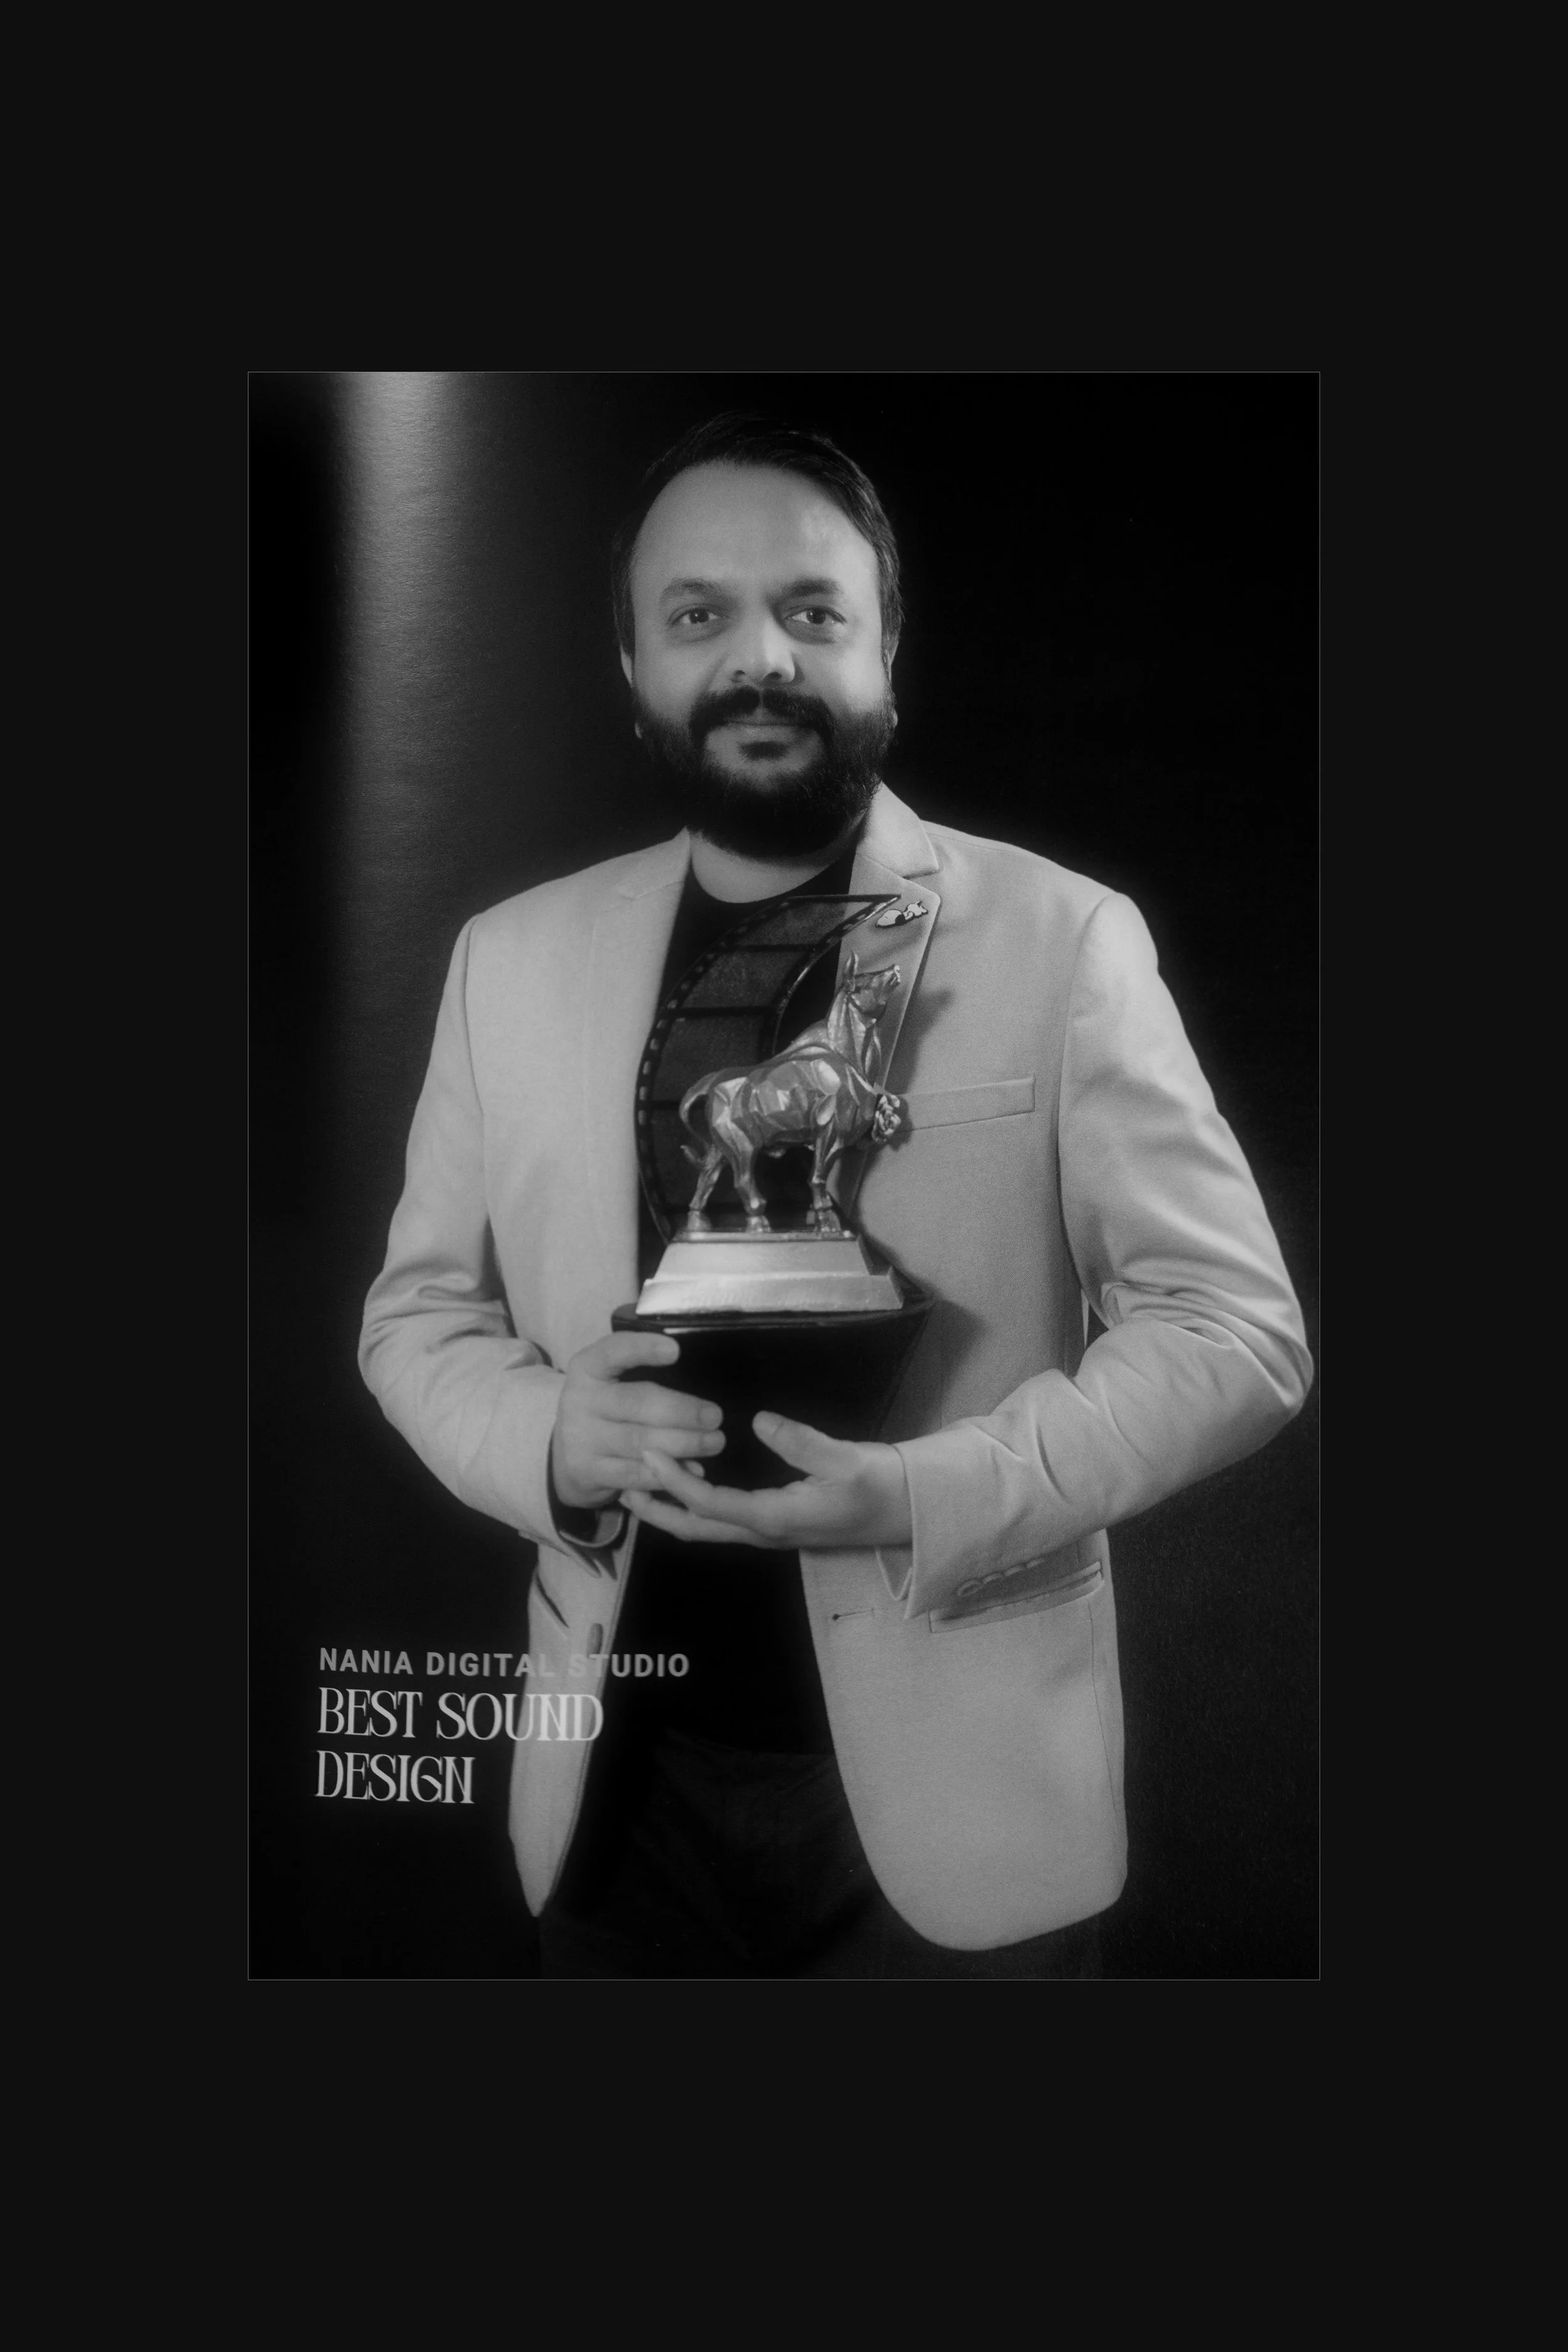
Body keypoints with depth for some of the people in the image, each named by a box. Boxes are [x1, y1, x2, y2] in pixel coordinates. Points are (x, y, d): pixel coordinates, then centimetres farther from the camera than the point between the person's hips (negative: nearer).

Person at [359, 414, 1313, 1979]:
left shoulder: (1062, 939, -7)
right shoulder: (513, 959, 3)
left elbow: (1236, 1330, -6)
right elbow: (417, 1313, 10)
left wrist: (932, 1496, -20)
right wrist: (547, 1437, -11)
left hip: (952, 1799, -2)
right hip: (623, 1788, 3)